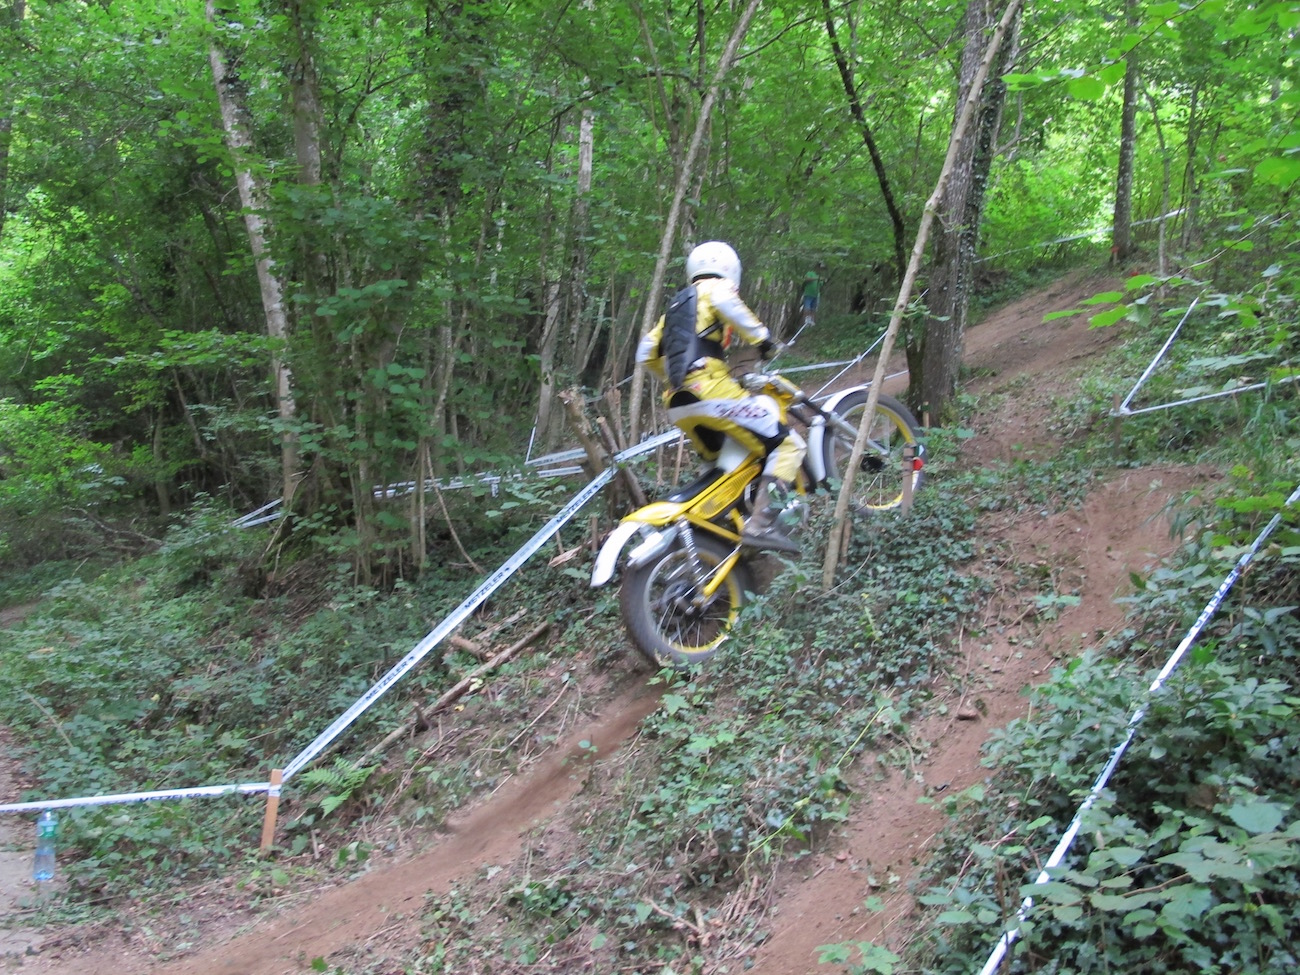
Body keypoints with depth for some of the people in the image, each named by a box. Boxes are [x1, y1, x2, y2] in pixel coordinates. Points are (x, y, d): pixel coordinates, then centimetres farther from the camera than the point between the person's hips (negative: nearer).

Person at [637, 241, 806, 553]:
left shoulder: (677, 303, 31)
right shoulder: (715, 287, 10)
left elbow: (646, 353, 28)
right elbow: (726, 302, -18)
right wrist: (762, 337, -12)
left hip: (678, 404, 8)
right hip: (709, 390, -8)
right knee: (787, 445, -8)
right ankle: (761, 523, -22)